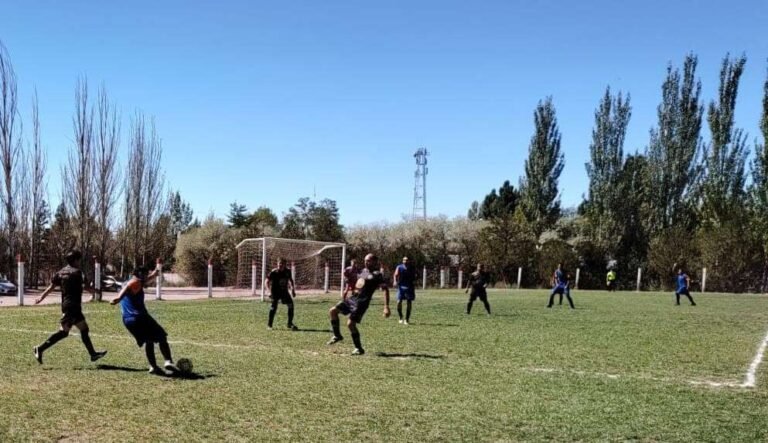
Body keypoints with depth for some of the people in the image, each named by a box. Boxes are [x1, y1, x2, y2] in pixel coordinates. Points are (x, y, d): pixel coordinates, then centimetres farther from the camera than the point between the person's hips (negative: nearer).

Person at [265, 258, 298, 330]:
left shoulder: (287, 271, -2)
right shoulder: (274, 272, -15)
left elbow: (290, 279, 17)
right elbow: (267, 281, -12)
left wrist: (292, 288, 10)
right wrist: (270, 291, -21)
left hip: (284, 291, 4)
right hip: (275, 291, -4)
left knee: (290, 304, -3)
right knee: (274, 306, -13)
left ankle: (290, 324, 11)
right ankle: (269, 325, 2)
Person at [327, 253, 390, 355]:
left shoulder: (377, 275, -9)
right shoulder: (362, 271, 15)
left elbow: (385, 290, -16)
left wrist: (386, 307, -24)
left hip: (362, 302, -8)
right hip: (352, 298, 8)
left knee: (350, 323, -15)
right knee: (333, 311, 5)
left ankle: (359, 348, 0)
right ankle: (337, 336, 19)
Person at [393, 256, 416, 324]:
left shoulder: (411, 268, 5)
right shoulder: (399, 267, 1)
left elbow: (414, 278, 10)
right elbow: (396, 275, -10)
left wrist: (414, 288, 4)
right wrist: (395, 281, -28)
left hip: (409, 287, 1)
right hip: (401, 286, -1)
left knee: (408, 303, 1)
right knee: (399, 302, -11)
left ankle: (406, 319, 11)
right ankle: (401, 318, 8)